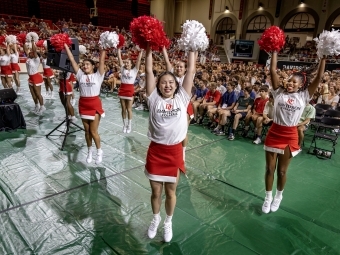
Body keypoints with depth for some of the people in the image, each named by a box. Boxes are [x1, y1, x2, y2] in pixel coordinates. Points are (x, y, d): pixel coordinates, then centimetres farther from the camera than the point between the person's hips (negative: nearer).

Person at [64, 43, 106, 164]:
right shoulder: (80, 75, 5)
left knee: (93, 131, 0)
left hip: (95, 105, -4)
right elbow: (72, 60, 4)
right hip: (83, 105, 4)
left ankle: (99, 151, 21)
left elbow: (102, 60, -10)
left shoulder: (98, 75, -3)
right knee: (87, 131, 13)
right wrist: (66, 46, 2)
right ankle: (89, 152, 30)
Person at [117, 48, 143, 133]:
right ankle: (124, 125, 22)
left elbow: (138, 60, -5)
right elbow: (119, 58, 4)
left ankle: (129, 125, 17)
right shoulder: (122, 69, 6)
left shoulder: (134, 70, 1)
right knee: (123, 109, 10)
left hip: (130, 90, -3)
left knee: (129, 109, 4)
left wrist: (141, 51, -8)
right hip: (122, 89, 3)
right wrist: (119, 49, 2)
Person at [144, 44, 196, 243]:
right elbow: (149, 72, -3)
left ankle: (169, 222, 41)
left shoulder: (182, 98, 0)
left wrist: (192, 49, 1)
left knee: (171, 191, 16)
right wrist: (149, 50, -2)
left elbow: (191, 71, -1)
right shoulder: (154, 99, -1)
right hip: (156, 151, 0)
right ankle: (156, 219, 44)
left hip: (175, 151, 0)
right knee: (156, 191, 16)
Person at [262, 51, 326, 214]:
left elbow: (319, 77, -2)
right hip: (274, 133, 0)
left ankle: (278, 196, 37)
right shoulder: (279, 93, -1)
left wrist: (323, 57, -1)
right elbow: (272, 70, -4)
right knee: (269, 168, 9)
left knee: (282, 170, 13)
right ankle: (268, 197, 29)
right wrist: (275, 51, -3)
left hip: (290, 136, 0)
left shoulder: (304, 96, 1)